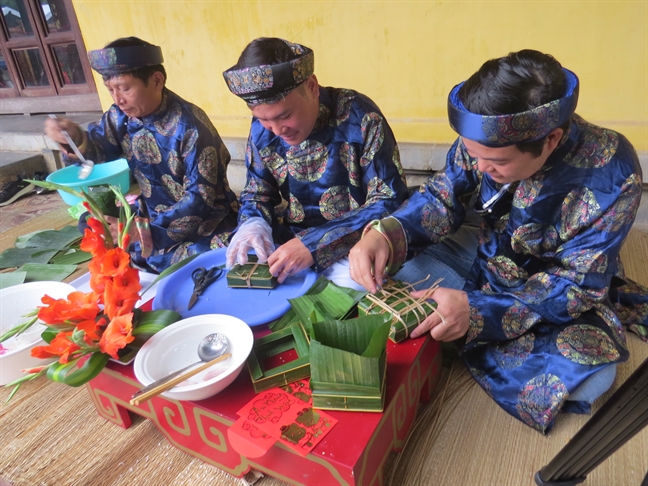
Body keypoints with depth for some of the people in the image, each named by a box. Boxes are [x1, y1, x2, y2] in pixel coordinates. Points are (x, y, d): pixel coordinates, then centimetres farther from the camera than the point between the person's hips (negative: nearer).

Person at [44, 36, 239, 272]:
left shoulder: (190, 126, -23)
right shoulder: (121, 116, -3)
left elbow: (200, 198, -25)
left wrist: (144, 230, -31)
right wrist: (75, 138, -17)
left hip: (206, 218, -7)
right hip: (154, 212, 7)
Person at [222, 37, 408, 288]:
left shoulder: (359, 117, -19)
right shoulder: (262, 129, -4)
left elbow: (389, 201, -19)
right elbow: (258, 191, 9)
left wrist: (315, 245, -28)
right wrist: (252, 225, -16)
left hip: (355, 243, -3)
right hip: (292, 239, 4)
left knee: (354, 281, -32)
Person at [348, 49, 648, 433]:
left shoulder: (610, 174, -30)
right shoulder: (486, 138, -21)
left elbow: (578, 283, -27)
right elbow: (442, 197, -10)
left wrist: (478, 310, -41)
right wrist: (385, 235, -31)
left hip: (564, 292, -1)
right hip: (485, 258, 2)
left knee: (586, 378, -30)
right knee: (386, 266, -13)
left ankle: (468, 340, -9)